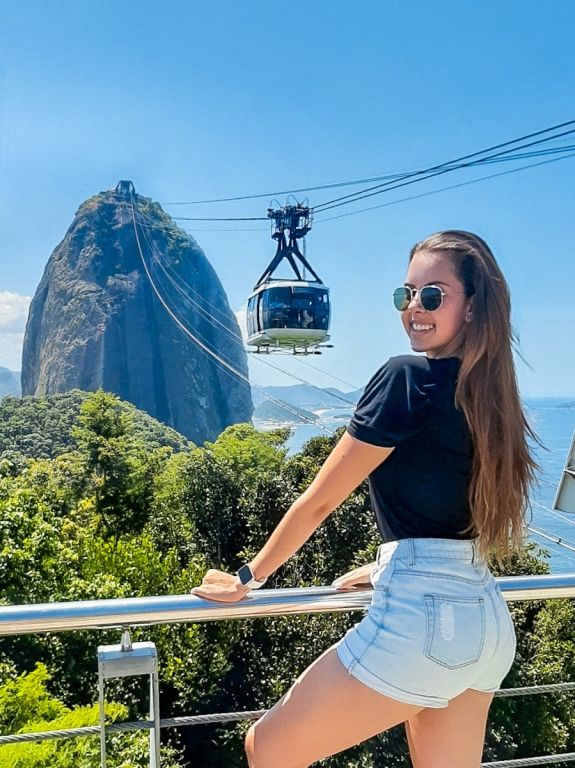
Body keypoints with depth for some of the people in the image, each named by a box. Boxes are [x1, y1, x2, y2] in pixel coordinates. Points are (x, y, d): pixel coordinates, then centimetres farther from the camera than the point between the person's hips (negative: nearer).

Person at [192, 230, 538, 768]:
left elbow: (319, 500, -9)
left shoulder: (408, 379, -13)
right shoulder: (489, 393, 10)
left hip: (422, 618, -9)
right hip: (489, 622, 9)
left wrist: (247, 577, 2)